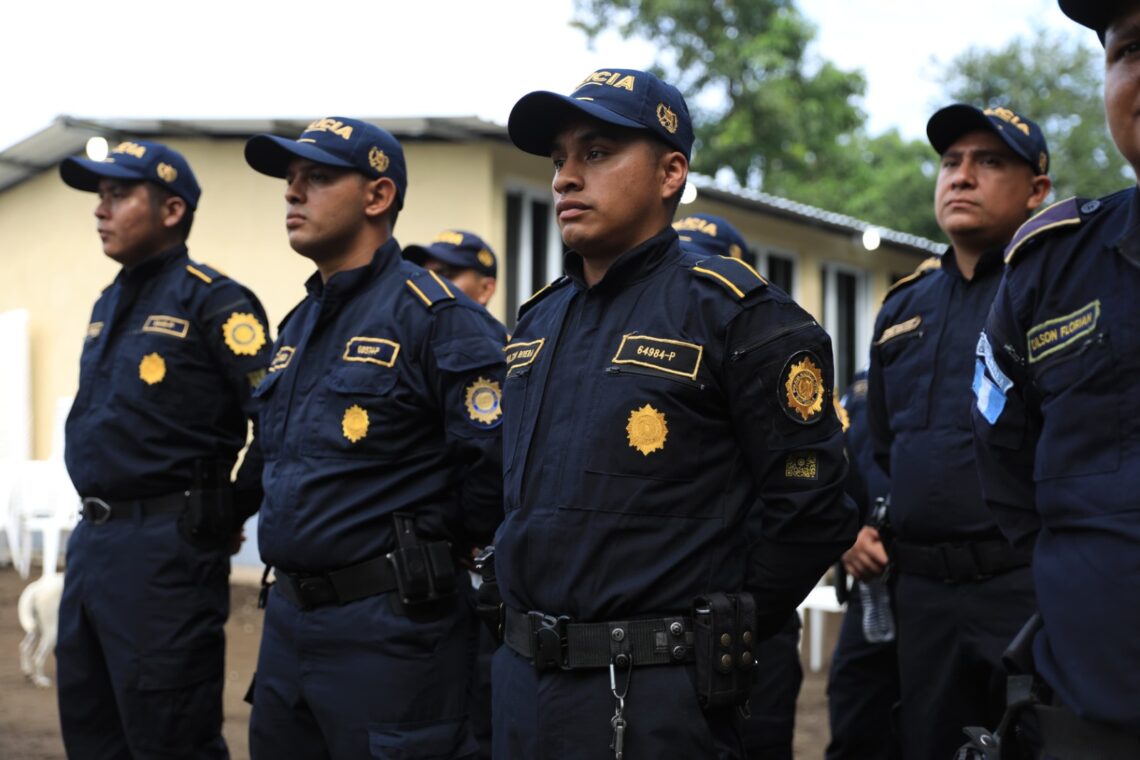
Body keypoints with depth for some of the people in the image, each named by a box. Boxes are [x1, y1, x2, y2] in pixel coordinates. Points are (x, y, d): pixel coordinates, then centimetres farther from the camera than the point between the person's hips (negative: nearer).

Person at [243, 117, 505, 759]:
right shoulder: (298, 326, 15)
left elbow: (497, 466, -19)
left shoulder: (438, 317, -13)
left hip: (391, 632, -8)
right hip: (288, 621, 9)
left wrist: (433, 553, -5)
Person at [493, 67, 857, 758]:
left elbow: (814, 509, -10)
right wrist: (524, 624, 16)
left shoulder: (733, 312, -9)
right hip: (521, 679, 7)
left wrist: (720, 636, -5)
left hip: (652, 701, -6)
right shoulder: (536, 322, 12)